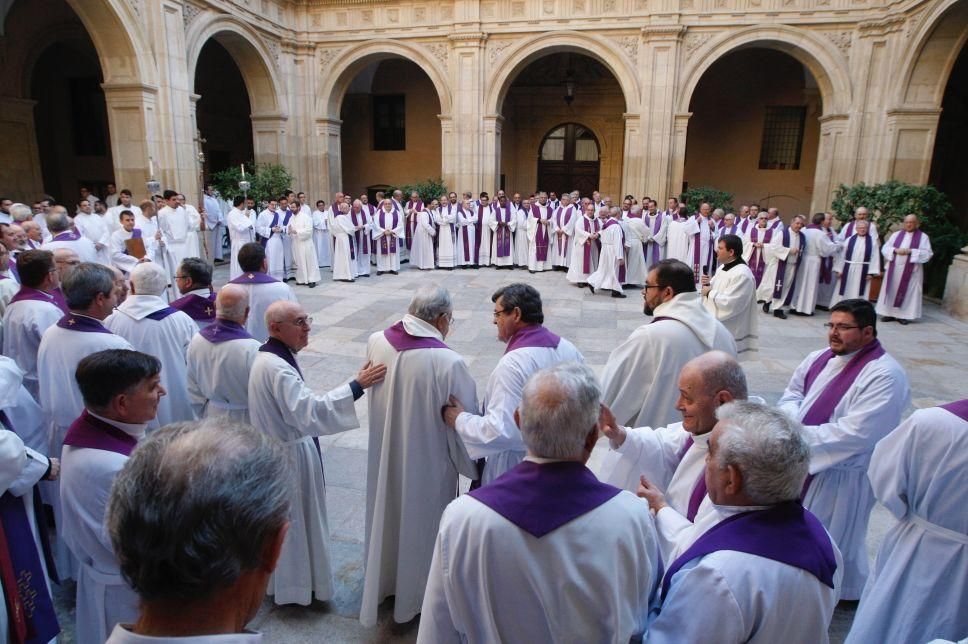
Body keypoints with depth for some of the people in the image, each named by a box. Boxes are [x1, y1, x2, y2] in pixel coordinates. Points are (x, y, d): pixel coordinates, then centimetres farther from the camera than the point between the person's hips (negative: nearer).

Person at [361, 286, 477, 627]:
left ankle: (384, 580, 50)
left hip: (384, 456, 5)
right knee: (422, 523, 19)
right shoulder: (448, 362, -28)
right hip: (428, 463, -5)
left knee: (387, 515, 27)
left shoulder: (376, 342, -12)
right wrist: (473, 467, -1)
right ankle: (418, 593, 41)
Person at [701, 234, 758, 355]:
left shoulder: (742, 275, -23)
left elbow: (729, 304, -29)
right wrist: (708, 283, 0)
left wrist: (710, 293, -17)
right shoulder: (723, 267, 9)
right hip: (714, 324, 10)